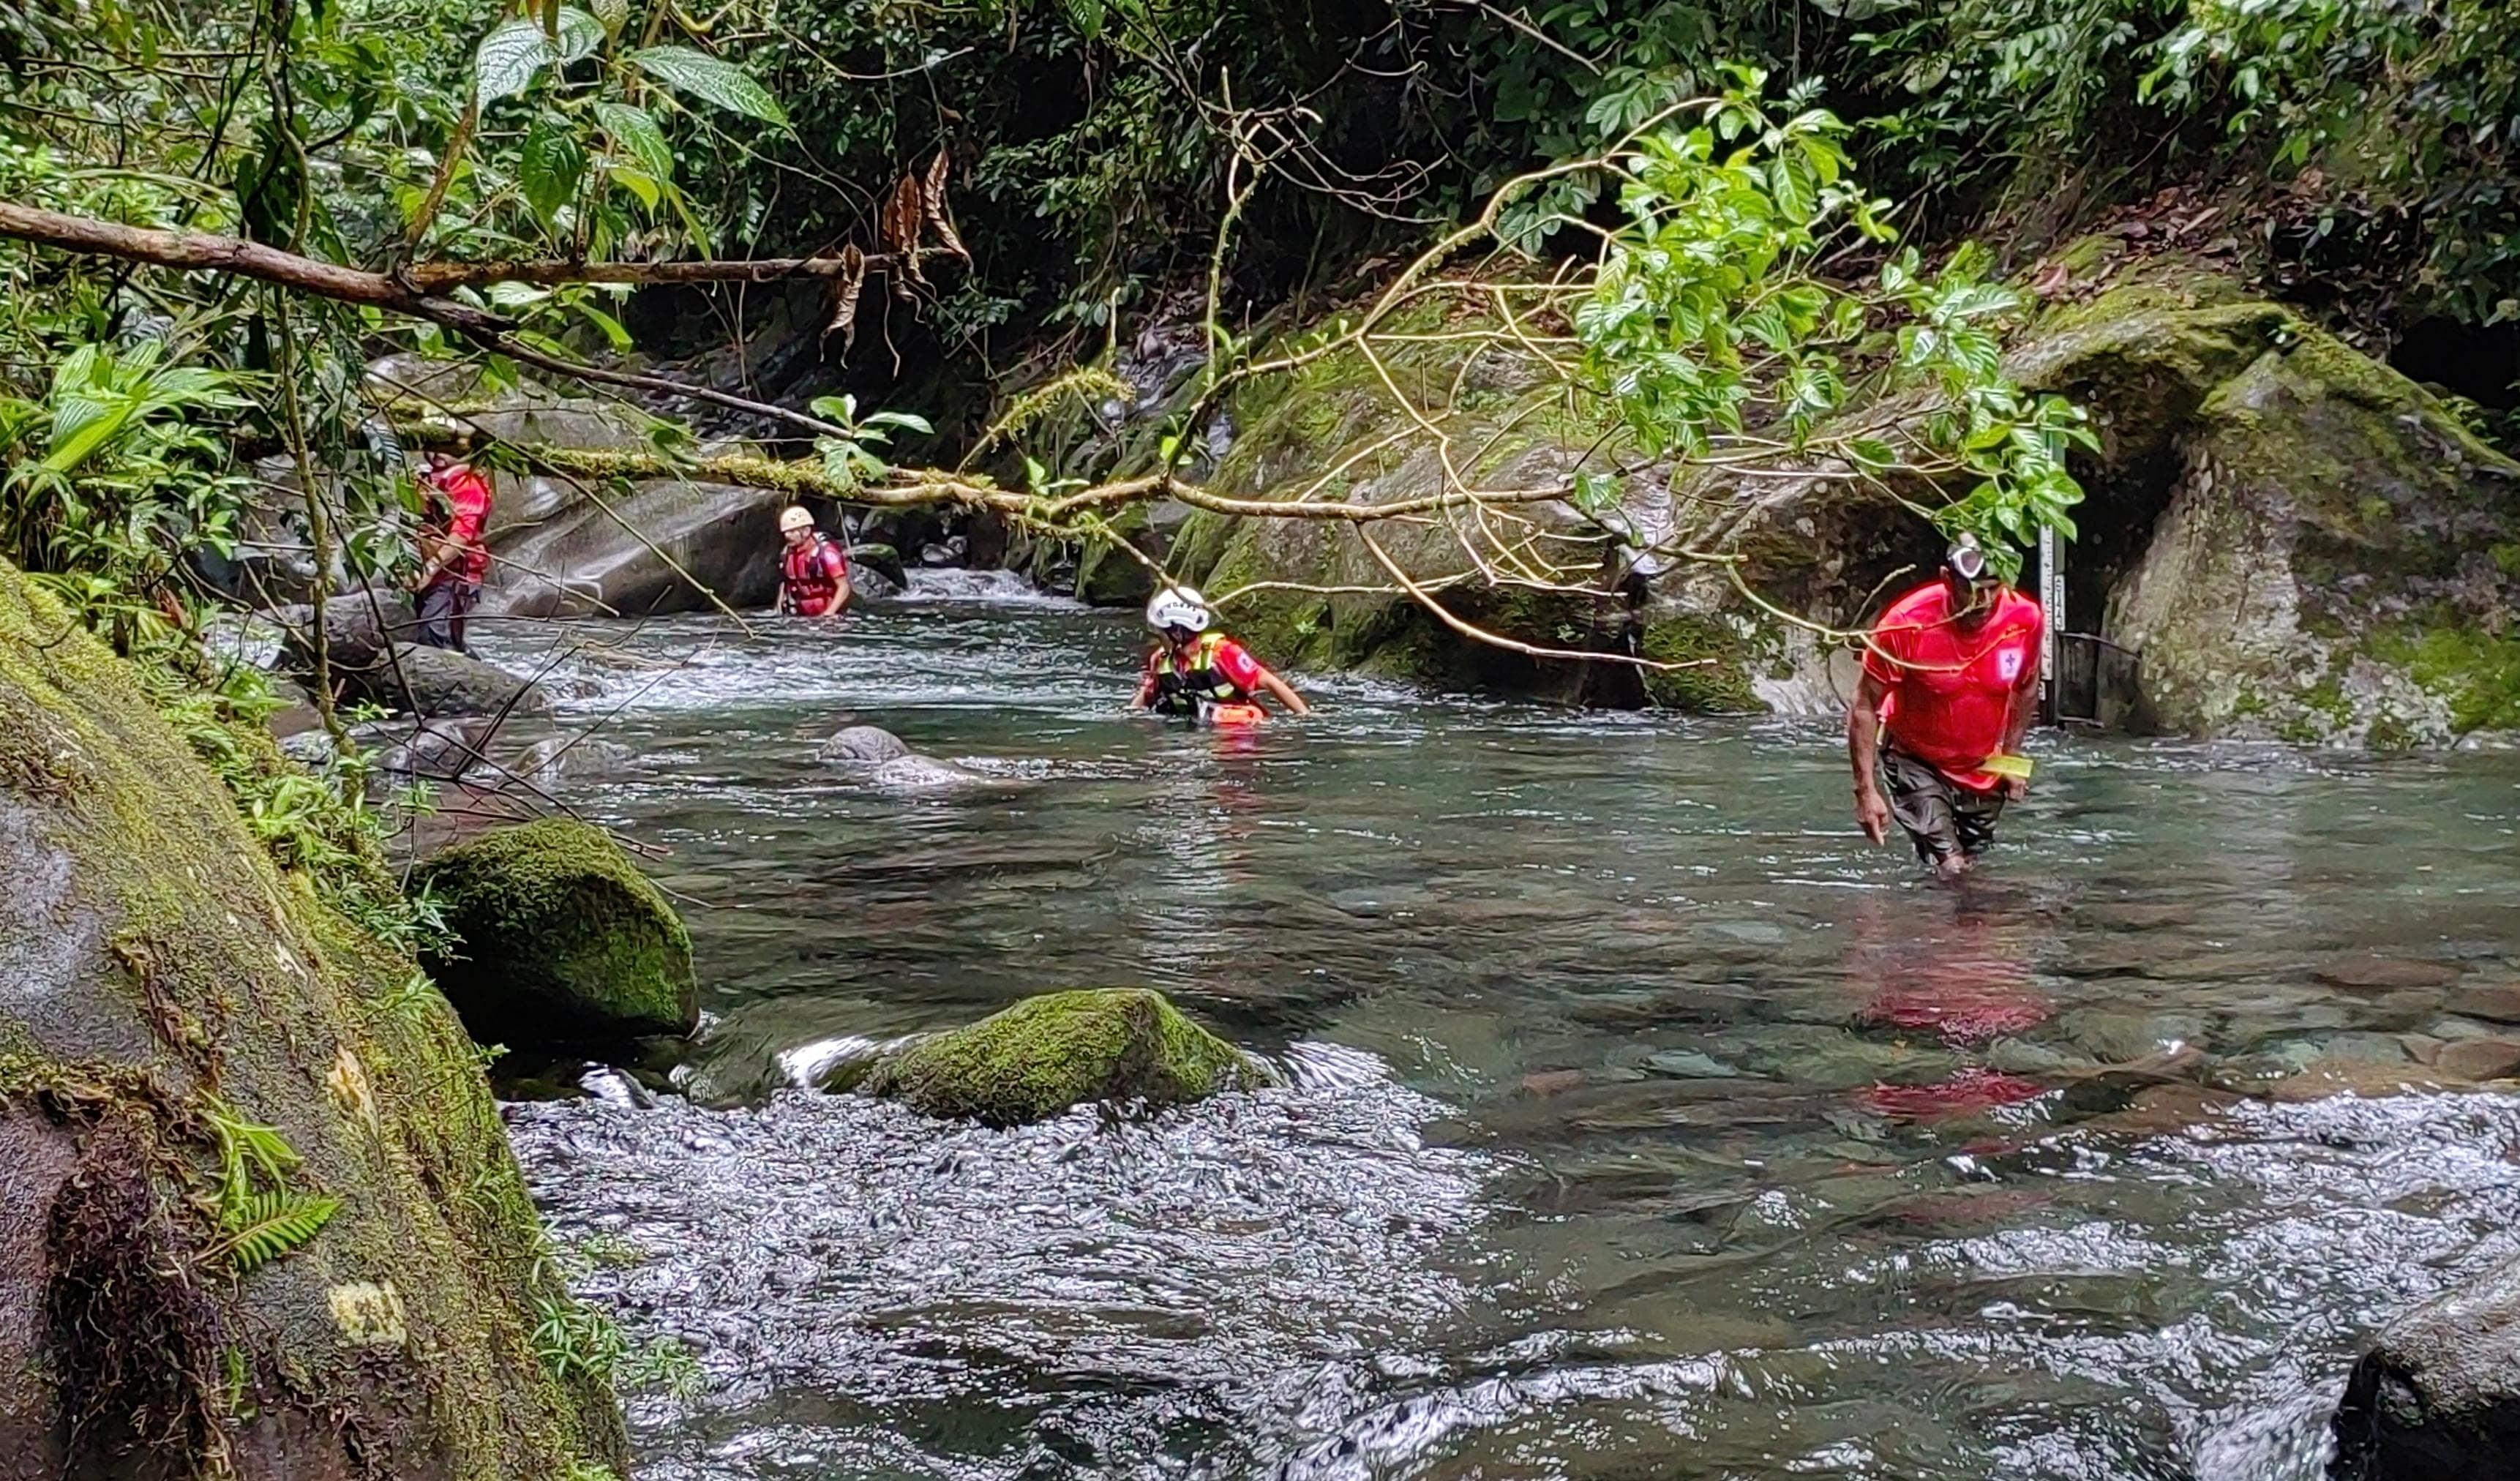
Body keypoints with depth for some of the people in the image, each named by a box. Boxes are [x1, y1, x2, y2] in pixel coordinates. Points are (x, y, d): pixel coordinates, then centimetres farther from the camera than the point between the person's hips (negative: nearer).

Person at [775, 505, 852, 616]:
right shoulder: (787, 554, 8)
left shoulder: (826, 553, -14)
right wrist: (779, 612, 8)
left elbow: (844, 587, -15)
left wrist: (827, 615, -21)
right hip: (802, 618, 5)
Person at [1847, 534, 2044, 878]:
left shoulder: (2027, 619, -19)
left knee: (1972, 866, 18)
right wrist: (1866, 790, -22)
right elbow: (1865, 707, -20)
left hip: (1985, 769, 4)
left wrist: (2011, 757, 6)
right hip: (1918, 762, -4)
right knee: (1950, 867, -19)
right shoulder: (1906, 624, -29)